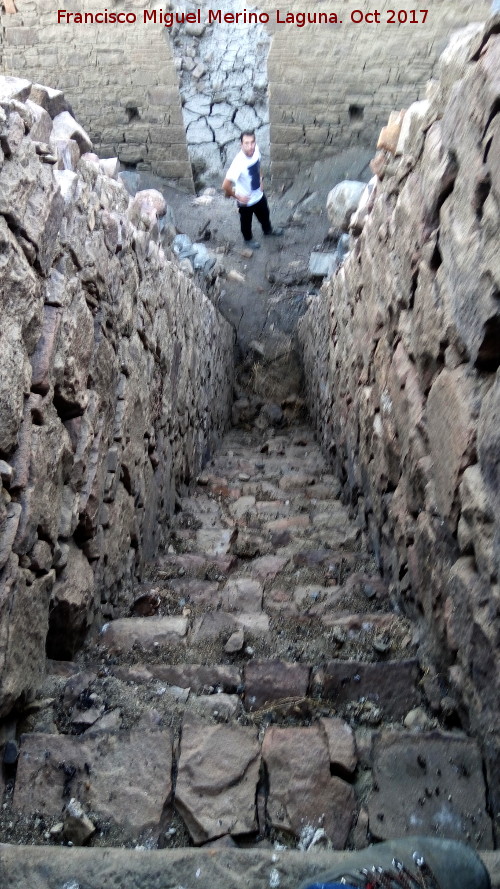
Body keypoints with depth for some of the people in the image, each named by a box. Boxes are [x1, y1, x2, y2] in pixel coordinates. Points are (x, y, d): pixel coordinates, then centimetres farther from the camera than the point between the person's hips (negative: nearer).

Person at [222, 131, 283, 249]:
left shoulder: (256, 149, -18)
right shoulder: (239, 163, -39)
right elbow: (225, 186, -38)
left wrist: (260, 179, 7)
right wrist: (237, 197, -23)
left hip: (259, 194, 6)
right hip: (246, 200, -6)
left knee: (264, 214, 31)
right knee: (246, 221, 23)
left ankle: (268, 230, 61)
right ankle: (248, 239, 52)